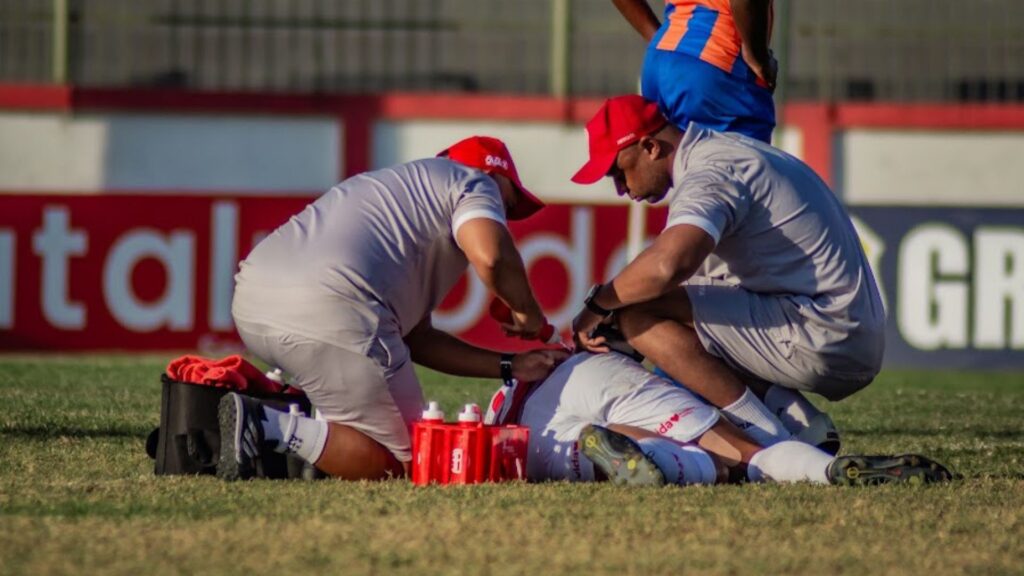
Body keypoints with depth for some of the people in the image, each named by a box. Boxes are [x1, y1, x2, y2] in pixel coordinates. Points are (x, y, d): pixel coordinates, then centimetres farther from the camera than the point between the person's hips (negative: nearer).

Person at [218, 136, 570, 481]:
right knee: (398, 463, 0)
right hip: (328, 310, -9)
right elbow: (491, 257, -10)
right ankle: (269, 427, -16)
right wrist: (528, 314, 10)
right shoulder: (474, 182, 14)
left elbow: (417, 338, 33)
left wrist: (510, 366, 31)